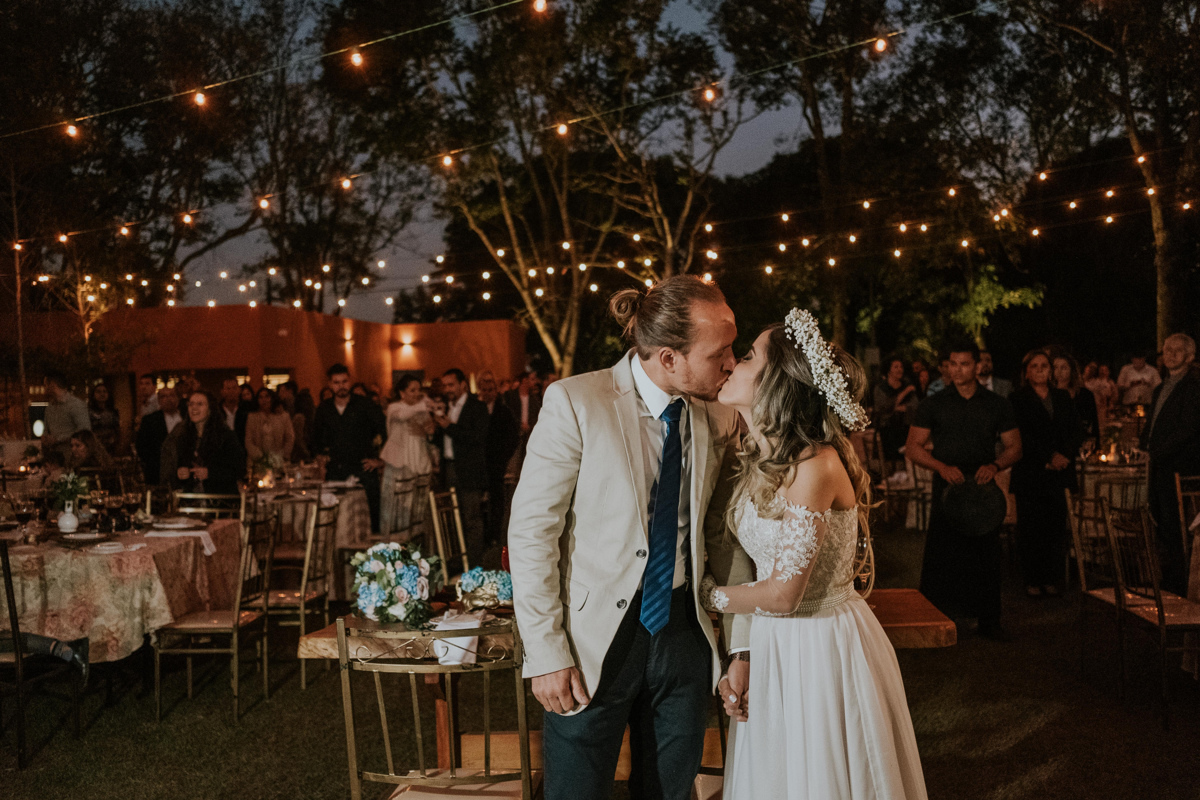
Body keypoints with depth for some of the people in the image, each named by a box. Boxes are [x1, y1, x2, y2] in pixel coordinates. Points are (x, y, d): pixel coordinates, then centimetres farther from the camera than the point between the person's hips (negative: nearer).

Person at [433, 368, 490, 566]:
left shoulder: (477, 407, -4)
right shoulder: (445, 407, 15)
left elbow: (478, 437, -16)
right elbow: (443, 440, 17)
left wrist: (449, 427, -16)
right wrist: (435, 431, -5)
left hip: (469, 472, -6)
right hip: (449, 468, 6)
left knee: (472, 518, -4)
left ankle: (473, 563, 0)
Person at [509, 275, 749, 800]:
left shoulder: (720, 422, 1)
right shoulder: (574, 403, -13)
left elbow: (725, 538, 8)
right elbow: (530, 531, -12)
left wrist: (743, 648, 7)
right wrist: (547, 655, -13)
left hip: (684, 635, 4)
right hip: (595, 639, -4)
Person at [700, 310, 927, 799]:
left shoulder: (815, 466, -24)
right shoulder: (758, 457, 2)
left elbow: (782, 594, -21)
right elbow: (750, 562, 5)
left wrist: (710, 595, -5)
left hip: (823, 650, -7)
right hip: (770, 646, 8)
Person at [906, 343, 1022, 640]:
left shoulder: (997, 405, 9)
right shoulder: (933, 404, 4)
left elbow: (1014, 446, 11)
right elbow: (913, 447, 2)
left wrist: (995, 465, -10)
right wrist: (942, 467, -14)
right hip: (946, 490, -1)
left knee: (986, 557, 4)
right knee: (940, 558, -3)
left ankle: (988, 620, 16)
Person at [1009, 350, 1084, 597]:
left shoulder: (1063, 397, 15)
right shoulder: (1018, 399, 3)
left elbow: (1078, 430, 9)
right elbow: (1024, 435, -5)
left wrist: (1064, 455, -7)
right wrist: (1049, 456, -12)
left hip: (1059, 472, 3)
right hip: (1030, 473, -3)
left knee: (1056, 527, 0)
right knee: (1030, 528, -1)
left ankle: (1050, 578, 8)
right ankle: (1032, 580, 6)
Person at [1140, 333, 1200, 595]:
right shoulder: (1161, 389, 20)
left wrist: (1156, 453, -14)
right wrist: (1145, 449, 8)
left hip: (1179, 468, -8)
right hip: (1159, 468, 9)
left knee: (1173, 529, -6)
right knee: (1161, 526, 11)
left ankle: (1177, 590, 2)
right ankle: (1165, 584, 20)